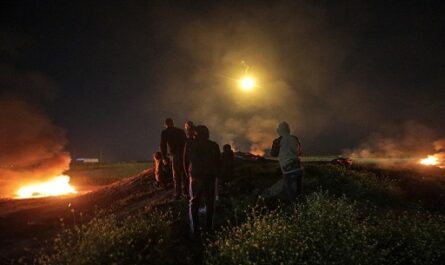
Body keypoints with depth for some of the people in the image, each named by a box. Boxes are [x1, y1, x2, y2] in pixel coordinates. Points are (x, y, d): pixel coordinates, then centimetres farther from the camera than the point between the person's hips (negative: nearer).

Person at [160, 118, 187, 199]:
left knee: (176, 175, 4)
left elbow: (163, 146, -3)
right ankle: (185, 192, 14)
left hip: (174, 155, -3)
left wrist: (164, 158, 0)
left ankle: (178, 193, 4)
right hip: (183, 154, 3)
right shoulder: (181, 131, 14)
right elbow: (185, 143, 14)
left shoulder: (165, 133, 4)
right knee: (183, 174, 11)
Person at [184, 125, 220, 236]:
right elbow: (218, 162, 3)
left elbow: (186, 161, 2)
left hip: (195, 177, 0)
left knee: (193, 203, 9)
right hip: (210, 177, 1)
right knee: (209, 203, 12)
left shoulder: (190, 144, -3)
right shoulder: (214, 145, -1)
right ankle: (209, 228, 13)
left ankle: (194, 229, 1)